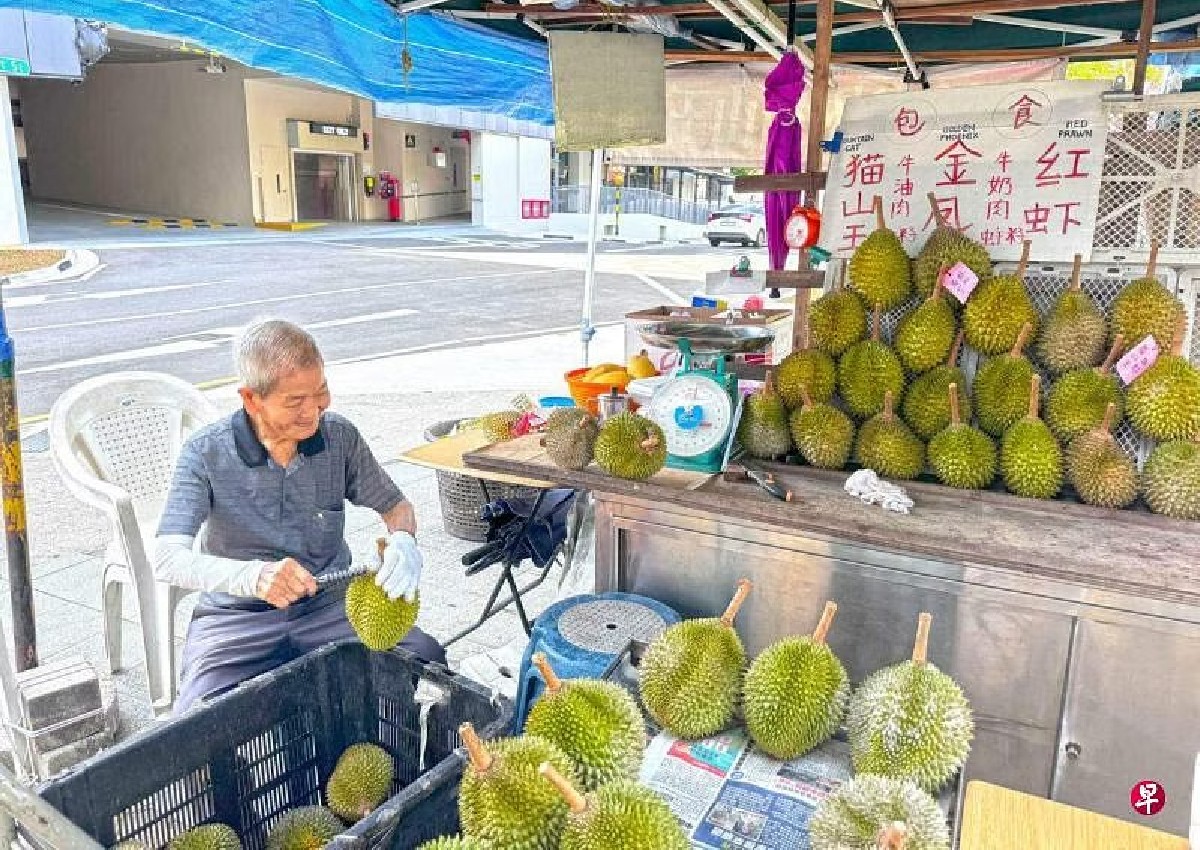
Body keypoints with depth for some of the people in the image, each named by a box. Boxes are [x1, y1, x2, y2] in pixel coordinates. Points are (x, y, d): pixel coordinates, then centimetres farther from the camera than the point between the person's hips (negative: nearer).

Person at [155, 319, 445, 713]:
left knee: (428, 660, -21)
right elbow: (168, 560, -20)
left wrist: (402, 543, -18)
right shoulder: (206, 453, -12)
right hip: (237, 617, -2)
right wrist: (253, 575, -40)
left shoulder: (340, 436, -4)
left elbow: (396, 506, 8)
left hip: (329, 604, 2)